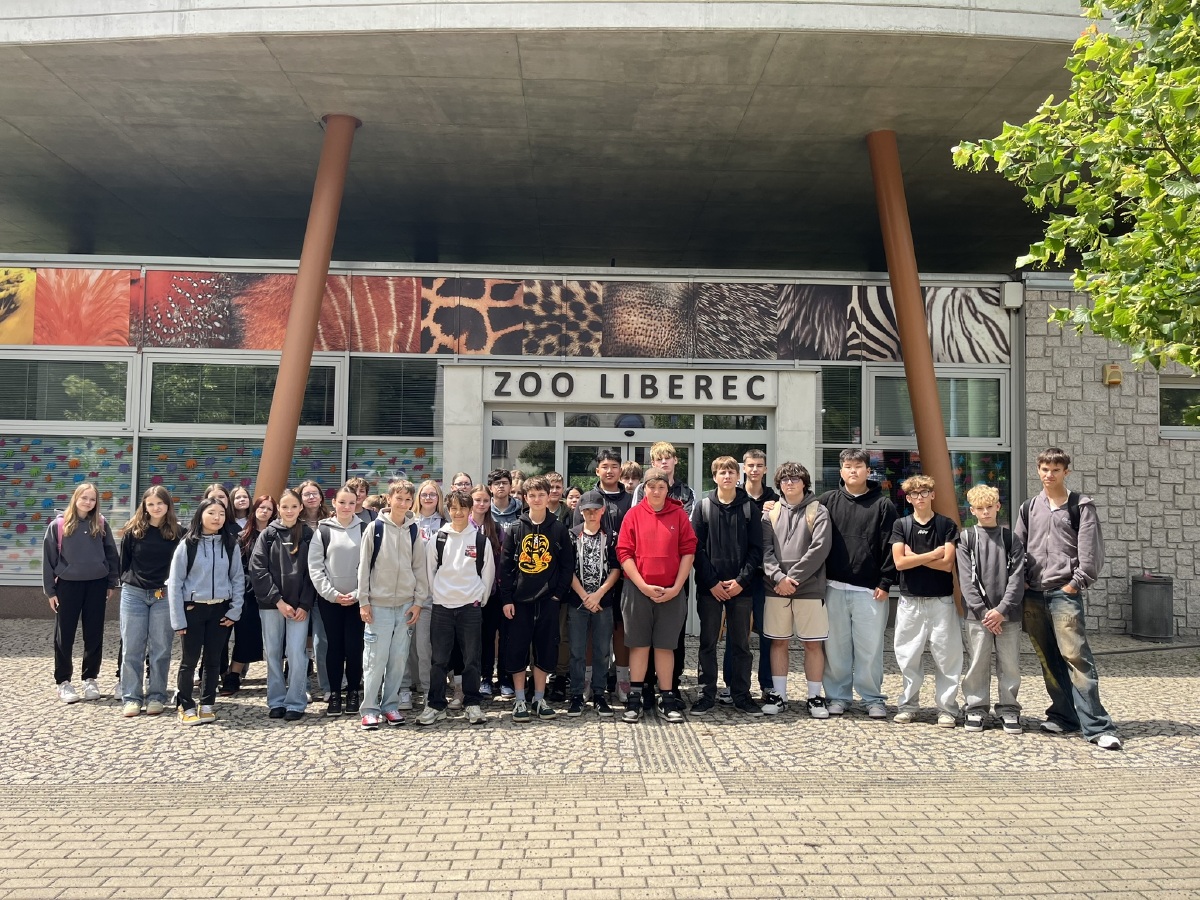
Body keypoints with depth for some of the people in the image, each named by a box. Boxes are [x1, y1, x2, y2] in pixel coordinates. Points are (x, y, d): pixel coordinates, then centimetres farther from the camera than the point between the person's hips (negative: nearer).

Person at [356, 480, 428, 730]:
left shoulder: (414, 530, 5)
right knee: (376, 657, -3)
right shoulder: (376, 528, -2)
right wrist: (363, 601, -4)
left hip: (406, 604, 3)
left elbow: (420, 567, 8)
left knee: (399, 658, 5)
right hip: (379, 603, -3)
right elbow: (364, 565, -1)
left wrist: (418, 601, 3)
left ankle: (391, 705, 16)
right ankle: (370, 709, 6)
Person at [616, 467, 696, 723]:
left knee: (665, 645, 7)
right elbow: (624, 553, -3)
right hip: (638, 590, 0)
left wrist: (676, 587, -7)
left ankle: (667, 700, 14)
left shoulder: (679, 515, 2)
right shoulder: (633, 515, 0)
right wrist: (643, 586, -10)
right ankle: (635, 699, 12)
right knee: (639, 644, 5)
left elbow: (688, 552, 0)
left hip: (671, 592, 0)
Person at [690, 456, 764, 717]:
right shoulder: (703, 507, 3)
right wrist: (712, 582, -10)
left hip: (741, 587, 1)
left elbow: (756, 549, 1)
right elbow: (696, 548, -2)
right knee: (708, 643, 5)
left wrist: (741, 580, -10)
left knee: (741, 644, 8)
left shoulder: (749, 508, 4)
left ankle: (742, 695, 17)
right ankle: (707, 695, 14)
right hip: (709, 588, 0)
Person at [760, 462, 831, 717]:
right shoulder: (771, 512, 10)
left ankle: (815, 697, 14)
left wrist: (793, 577, -13)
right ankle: (778, 695, 17)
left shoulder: (818, 512, 2)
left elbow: (819, 548, -9)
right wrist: (779, 577, -15)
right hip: (776, 589, 2)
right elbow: (765, 549, 1)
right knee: (778, 642, 8)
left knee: (813, 644, 3)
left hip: (809, 589, -2)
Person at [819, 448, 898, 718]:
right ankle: (838, 696, 18)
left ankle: (873, 698, 14)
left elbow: (889, 548, 0)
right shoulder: (828, 501, 8)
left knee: (870, 647, 2)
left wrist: (885, 583, -5)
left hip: (870, 590, -1)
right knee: (836, 646, 6)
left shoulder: (883, 505, 3)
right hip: (834, 587, 2)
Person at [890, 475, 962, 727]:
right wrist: (933, 555, -7)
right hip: (910, 601, 1)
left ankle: (947, 708, 9)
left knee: (947, 655, 0)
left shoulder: (947, 525, 3)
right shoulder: (901, 525, 6)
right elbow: (899, 562, -6)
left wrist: (914, 556, -7)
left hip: (941, 601, -1)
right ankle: (908, 705, 16)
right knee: (908, 656, 5)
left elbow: (947, 564, -8)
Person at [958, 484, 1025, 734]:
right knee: (977, 664, 3)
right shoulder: (965, 538, 4)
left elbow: (1017, 578, 0)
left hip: (1008, 614, 1)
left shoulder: (1011, 539, 8)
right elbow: (966, 580, -2)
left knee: (1010, 664, 5)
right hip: (977, 614, -1)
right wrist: (982, 612, -10)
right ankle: (976, 710, 14)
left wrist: (1002, 610, -11)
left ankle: (1009, 710, 17)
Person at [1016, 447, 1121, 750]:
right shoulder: (1029, 508, 16)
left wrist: (1078, 582, -10)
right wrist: (1021, 581, 5)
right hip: (1033, 594, 5)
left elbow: (1091, 549, -3)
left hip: (1064, 592, -5)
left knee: (1076, 657, -11)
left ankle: (1097, 727, -9)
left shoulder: (1081, 506, 3)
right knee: (1048, 659, 9)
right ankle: (1064, 715, 20)